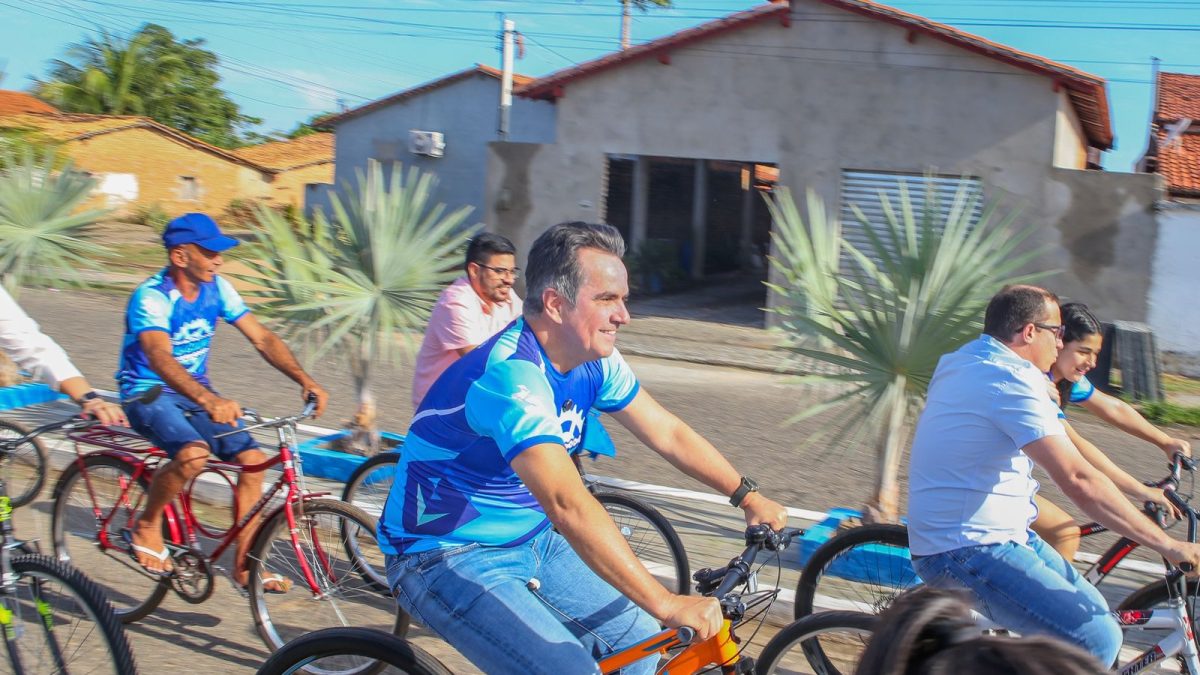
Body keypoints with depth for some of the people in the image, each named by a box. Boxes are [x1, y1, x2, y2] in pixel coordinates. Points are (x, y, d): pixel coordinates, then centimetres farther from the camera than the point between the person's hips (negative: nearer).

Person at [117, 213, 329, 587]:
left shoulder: (216, 288, -4)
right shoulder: (151, 297, -24)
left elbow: (262, 338, -6)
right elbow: (160, 359, -40)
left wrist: (304, 379, -22)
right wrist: (210, 400, -57)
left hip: (196, 392, 6)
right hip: (148, 395, -6)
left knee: (252, 458, -12)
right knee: (194, 454, -33)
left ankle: (245, 562, -1)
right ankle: (146, 527, -5)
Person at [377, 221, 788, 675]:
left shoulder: (594, 361, -4)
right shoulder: (511, 376, -32)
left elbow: (668, 434, 6)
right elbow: (568, 504, -41)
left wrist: (749, 496, -2)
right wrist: (666, 604, -44)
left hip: (529, 540, 9)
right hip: (450, 559, -8)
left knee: (637, 635, 4)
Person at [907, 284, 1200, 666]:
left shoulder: (963, 360, 11)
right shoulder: (1012, 381, -20)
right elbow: (1078, 480, -27)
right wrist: (1167, 545, -23)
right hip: (968, 552, -11)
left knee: (1092, 609, 13)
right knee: (1097, 638, -19)